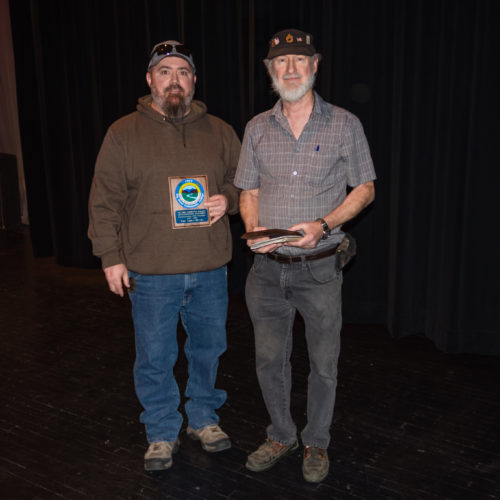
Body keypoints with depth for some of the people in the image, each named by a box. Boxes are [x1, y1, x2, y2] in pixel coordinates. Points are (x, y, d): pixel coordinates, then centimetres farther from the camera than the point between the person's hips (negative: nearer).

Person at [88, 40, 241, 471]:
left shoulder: (219, 132, 7)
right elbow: (105, 202, 0)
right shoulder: (124, 133, 0)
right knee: (154, 358, 7)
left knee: (208, 348, 15)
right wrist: (111, 257, -5)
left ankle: (203, 418, 37)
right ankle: (162, 434, 27)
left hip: (210, 271, 3)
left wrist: (228, 199, -6)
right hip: (152, 274, -2)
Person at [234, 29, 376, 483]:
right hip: (267, 266, 3)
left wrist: (323, 225, -15)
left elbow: (365, 189, 1)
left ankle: (317, 444, 32)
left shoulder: (344, 125, -3)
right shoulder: (257, 128, 6)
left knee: (323, 364, 9)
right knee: (269, 359, 14)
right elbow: (248, 191, 12)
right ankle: (281, 436, 36)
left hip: (319, 266, -3)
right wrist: (253, 228, -9)